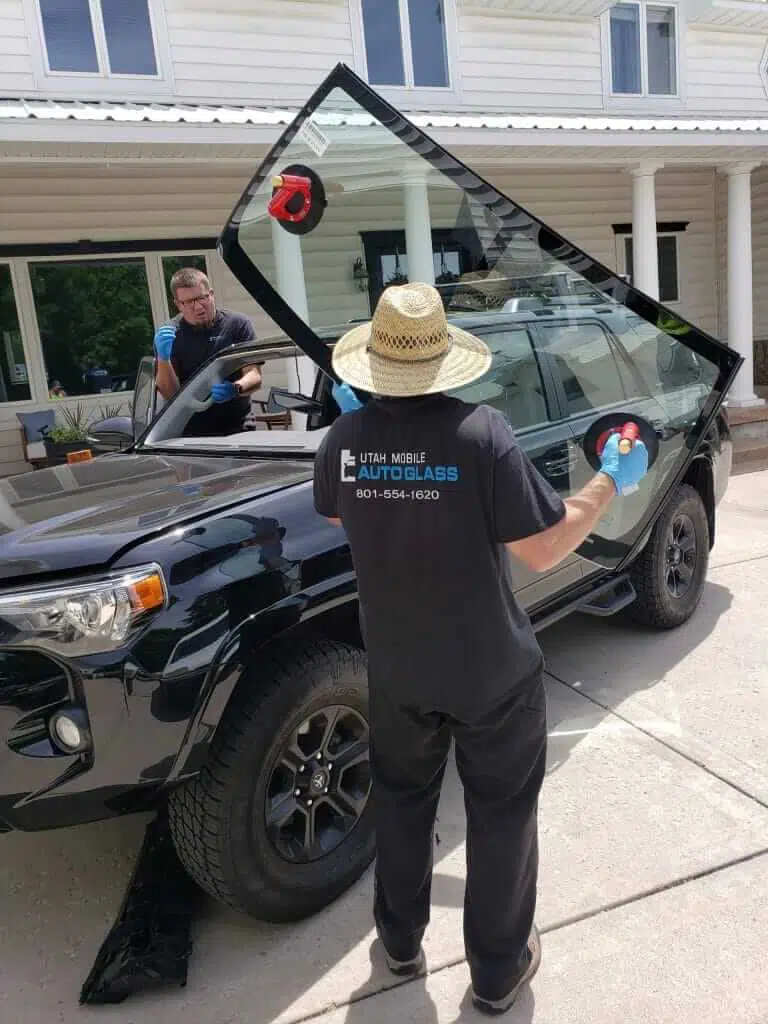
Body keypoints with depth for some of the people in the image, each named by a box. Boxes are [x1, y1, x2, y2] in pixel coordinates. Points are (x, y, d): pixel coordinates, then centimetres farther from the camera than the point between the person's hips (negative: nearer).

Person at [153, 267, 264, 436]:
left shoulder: (238, 324, 4)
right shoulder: (168, 335, 5)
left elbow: (255, 377, -3)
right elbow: (169, 394, -3)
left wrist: (235, 389, -24)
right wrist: (163, 358, -19)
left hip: (236, 428, 0)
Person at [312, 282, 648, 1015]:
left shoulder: (344, 438, -10)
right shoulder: (481, 433, -23)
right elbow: (541, 551, -19)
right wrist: (611, 482, -7)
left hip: (396, 669, 4)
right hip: (493, 670, -3)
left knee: (401, 798, 25)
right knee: (501, 812, 17)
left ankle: (400, 939, 44)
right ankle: (498, 969, 34)